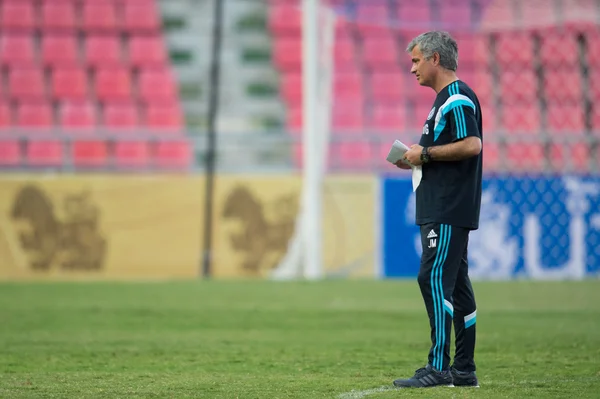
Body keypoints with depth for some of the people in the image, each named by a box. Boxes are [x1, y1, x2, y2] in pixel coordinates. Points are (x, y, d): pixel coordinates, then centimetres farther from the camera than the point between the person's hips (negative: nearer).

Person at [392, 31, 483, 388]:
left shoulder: (458, 98, -12)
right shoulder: (447, 99, 21)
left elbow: (472, 145, -24)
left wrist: (426, 153, -16)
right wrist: (417, 160, 13)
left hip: (449, 213, -11)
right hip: (444, 210, 11)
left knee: (434, 279, -14)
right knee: (454, 283, 10)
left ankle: (439, 367, -16)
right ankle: (464, 369, 12)